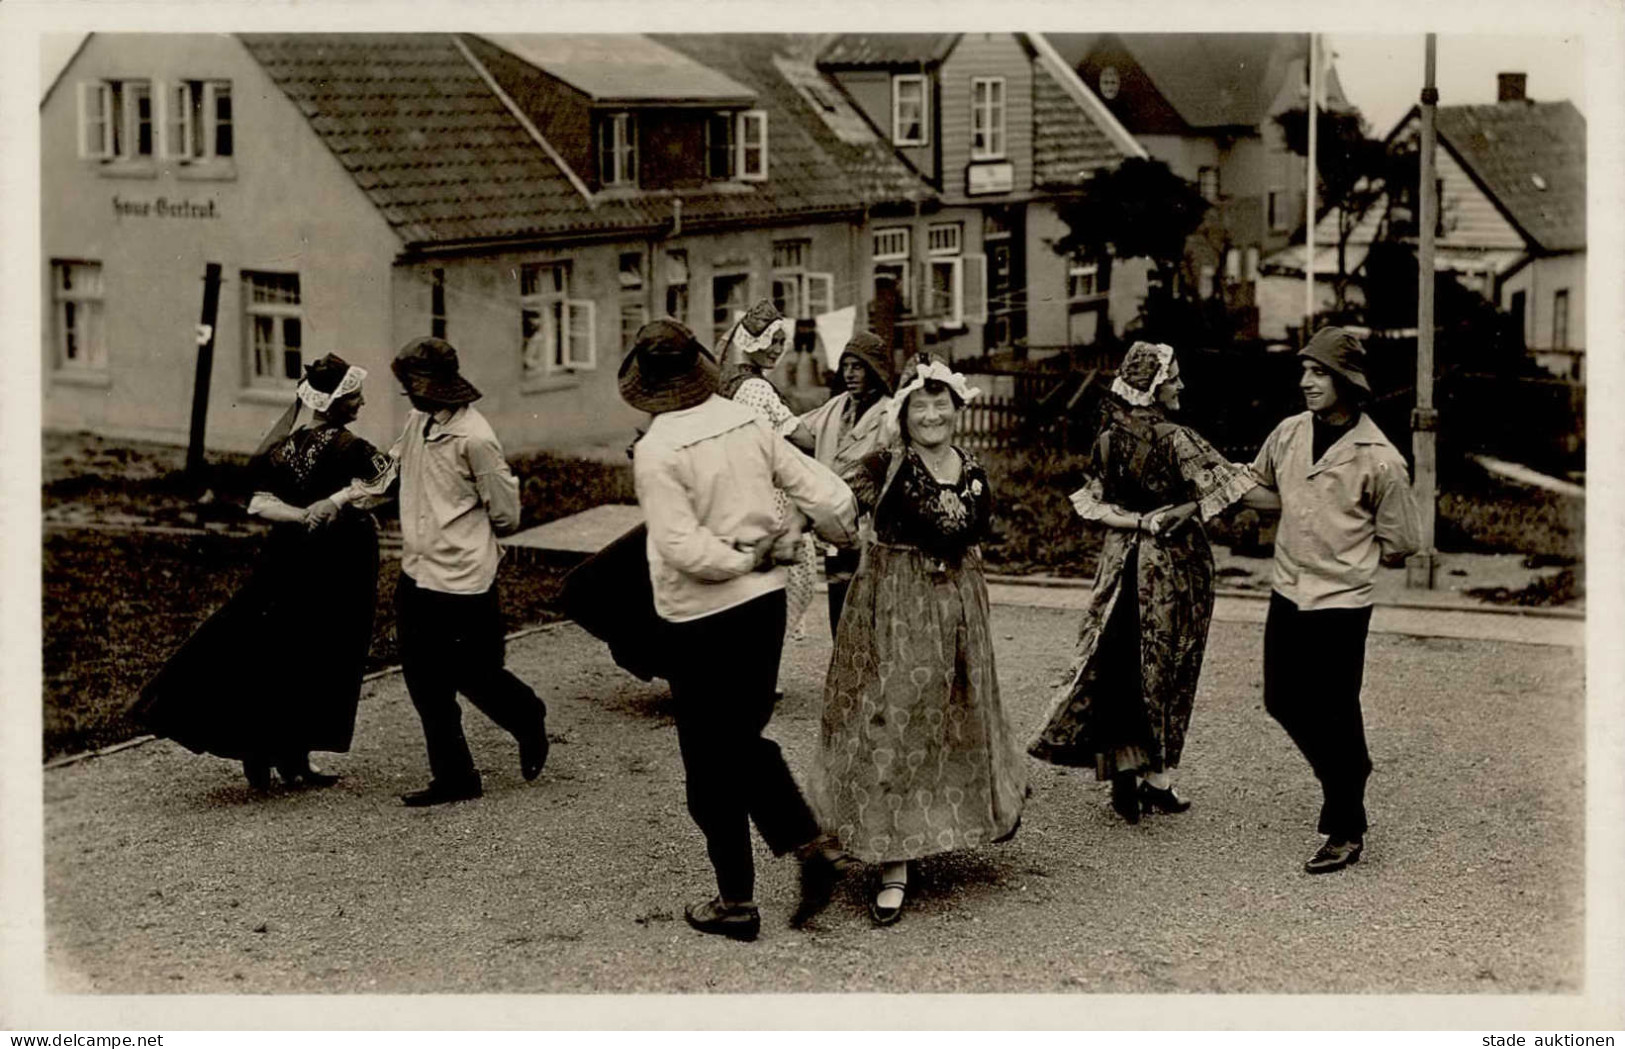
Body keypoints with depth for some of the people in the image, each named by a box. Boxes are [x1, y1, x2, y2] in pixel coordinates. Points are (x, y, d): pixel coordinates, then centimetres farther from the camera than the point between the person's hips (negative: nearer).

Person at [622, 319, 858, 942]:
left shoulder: (657, 452, -18)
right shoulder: (749, 424, -2)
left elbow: (684, 550, -24)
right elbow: (828, 496, 1)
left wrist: (747, 556, -8)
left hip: (701, 620, -6)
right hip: (766, 604, 6)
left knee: (712, 764, 8)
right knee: (746, 741, 23)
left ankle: (736, 902, 16)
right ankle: (810, 848, 13)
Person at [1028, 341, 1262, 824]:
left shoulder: (1107, 440, 1)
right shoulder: (1176, 438, -17)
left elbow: (1094, 505, 2)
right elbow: (1223, 485, -21)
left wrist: (1140, 521, -4)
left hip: (1123, 562, 4)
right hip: (1175, 566, -4)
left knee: (1117, 664, 10)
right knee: (1166, 670, 6)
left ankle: (1124, 768, 4)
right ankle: (1157, 781, 12)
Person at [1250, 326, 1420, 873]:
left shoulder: (1378, 459, -15)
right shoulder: (1289, 434, 2)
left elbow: (1400, 542, -5)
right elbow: (1256, 484, 24)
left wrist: (1347, 554, 2)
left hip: (1341, 602, -6)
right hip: (1286, 592, 6)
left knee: (1334, 718, -1)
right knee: (1282, 701, 15)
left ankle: (1346, 832, 11)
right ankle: (1349, 772, 40)